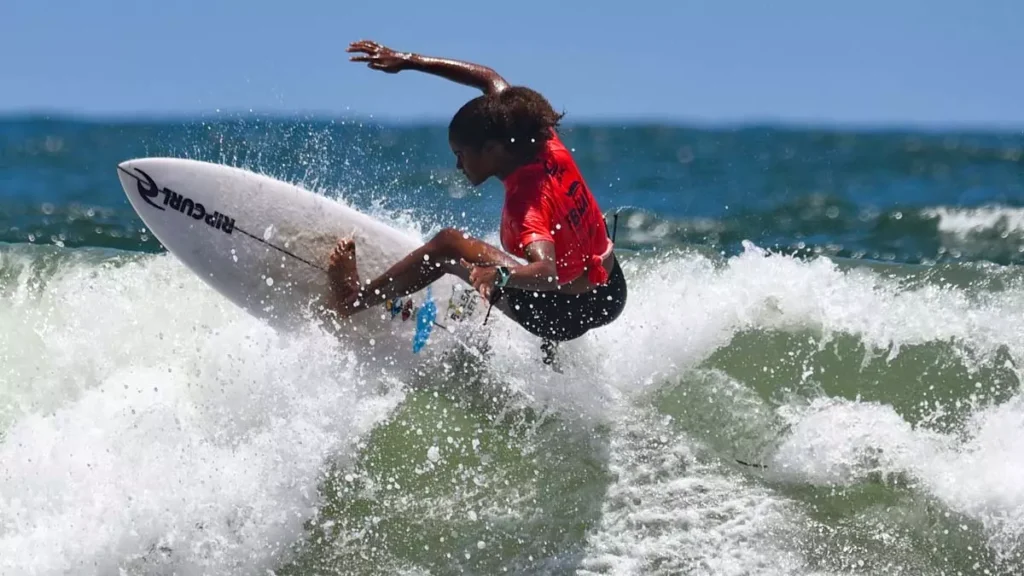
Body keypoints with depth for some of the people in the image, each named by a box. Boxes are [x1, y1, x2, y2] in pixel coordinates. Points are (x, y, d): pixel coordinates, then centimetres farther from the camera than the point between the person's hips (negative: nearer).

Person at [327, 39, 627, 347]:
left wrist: (501, 274, -64)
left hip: (573, 312, -8)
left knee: (447, 245, -6)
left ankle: (355, 298, 4)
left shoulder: (526, 203, -30)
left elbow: (547, 273, -45)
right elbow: (491, 80, 3)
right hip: (613, 289, 8)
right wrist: (409, 61, 1)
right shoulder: (544, 142, -8)